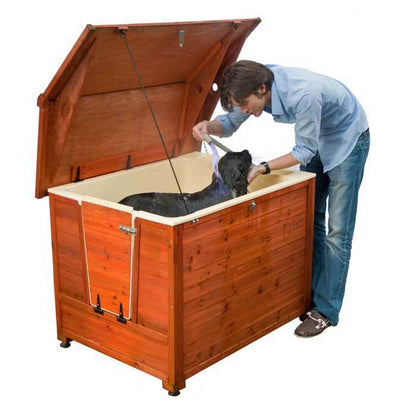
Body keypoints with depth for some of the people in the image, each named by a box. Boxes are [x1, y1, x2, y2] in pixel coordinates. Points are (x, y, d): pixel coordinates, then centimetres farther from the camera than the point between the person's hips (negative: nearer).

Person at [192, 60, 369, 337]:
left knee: (337, 229, -6)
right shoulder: (255, 84, -16)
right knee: (310, 218, 11)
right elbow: (230, 123, -3)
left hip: (347, 140, -8)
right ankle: (312, 294, 22)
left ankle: (326, 310, 1)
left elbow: (305, 151, -26)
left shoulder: (303, 94, -38)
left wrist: (263, 168, -31)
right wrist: (208, 126, -25)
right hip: (316, 140, 8)